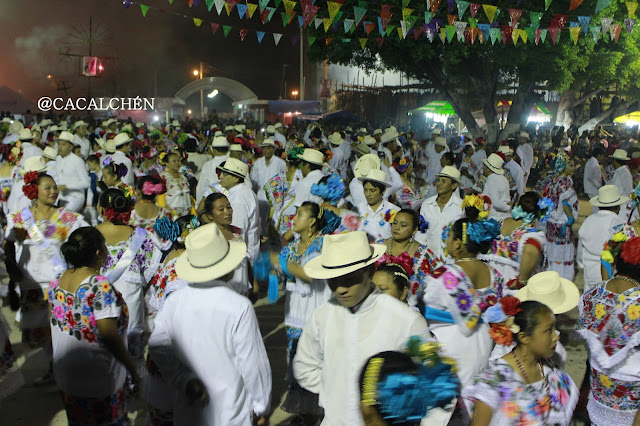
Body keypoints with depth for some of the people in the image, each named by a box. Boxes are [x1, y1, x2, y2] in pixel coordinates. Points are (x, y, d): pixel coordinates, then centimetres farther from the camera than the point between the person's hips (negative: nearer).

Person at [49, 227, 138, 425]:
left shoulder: (57, 282, -3)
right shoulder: (100, 286, -26)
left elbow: (53, 320, 9)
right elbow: (108, 334, -27)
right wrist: (132, 367, -14)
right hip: (97, 378, -7)